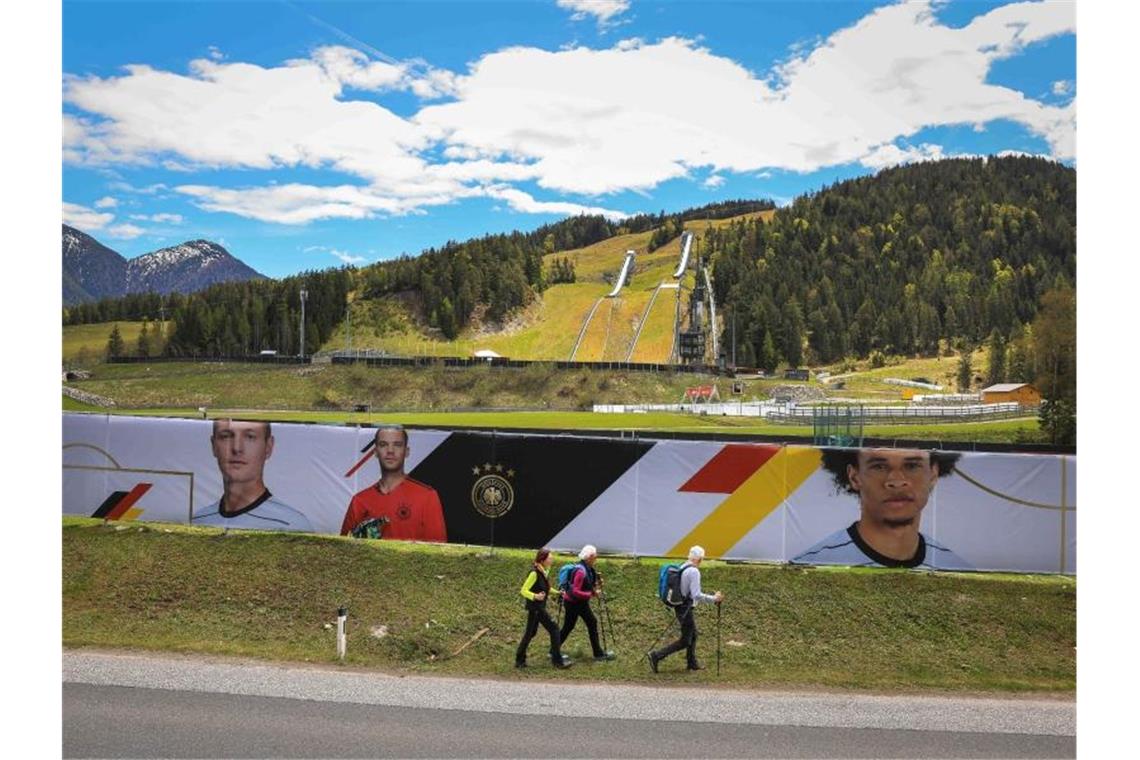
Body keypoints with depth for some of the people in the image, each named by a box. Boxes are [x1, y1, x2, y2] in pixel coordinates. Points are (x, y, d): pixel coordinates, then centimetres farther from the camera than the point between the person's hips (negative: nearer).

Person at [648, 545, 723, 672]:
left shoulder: (682, 568, 6)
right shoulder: (694, 572, -21)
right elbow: (697, 595, -26)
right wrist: (714, 599, -17)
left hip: (679, 606, 9)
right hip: (686, 609, -9)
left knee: (693, 635, 22)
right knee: (685, 641, 0)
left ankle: (692, 662, 32)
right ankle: (656, 655, -2)